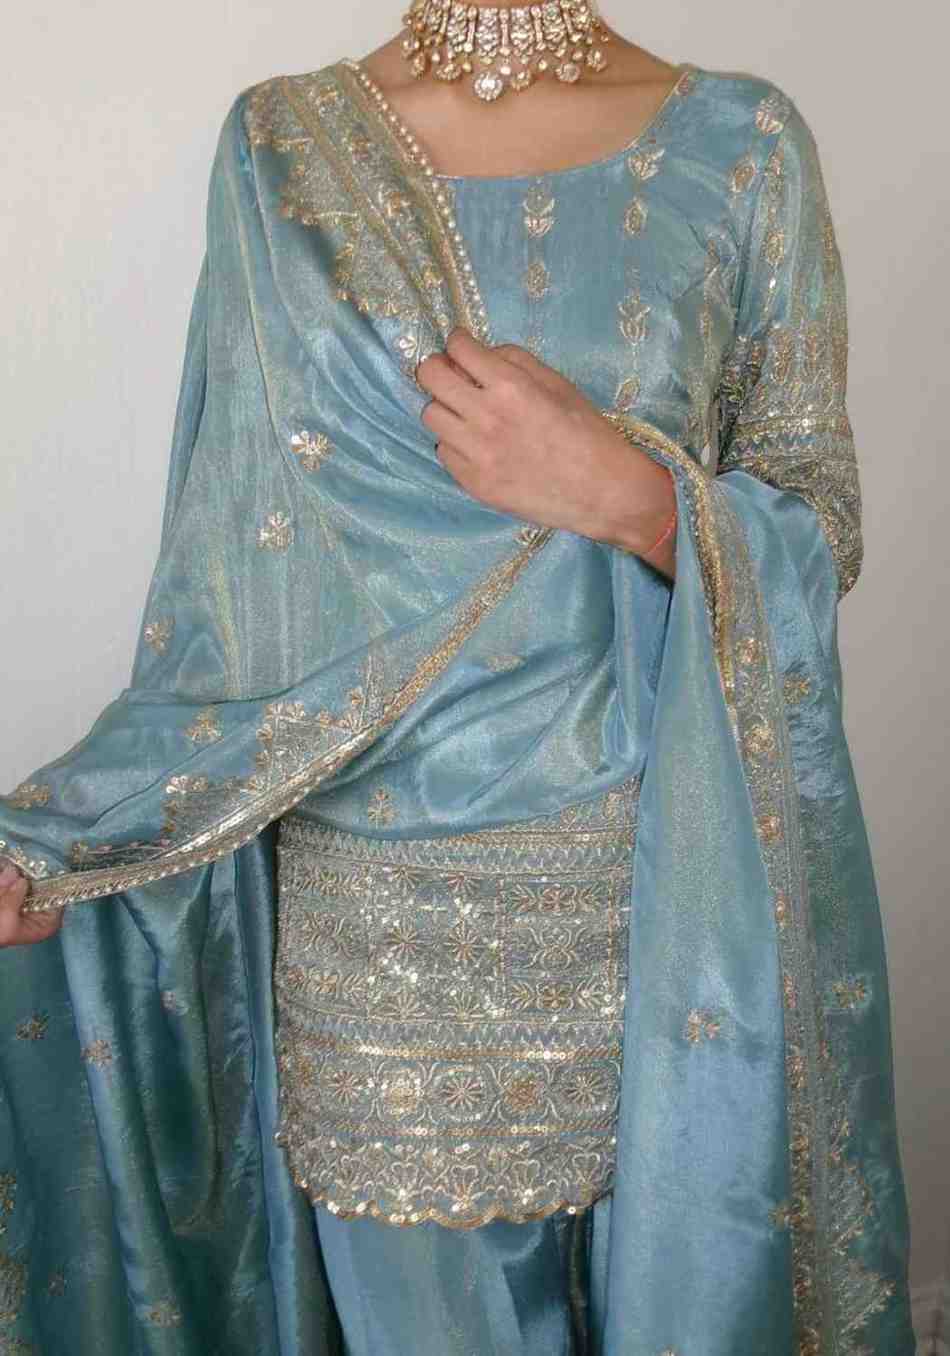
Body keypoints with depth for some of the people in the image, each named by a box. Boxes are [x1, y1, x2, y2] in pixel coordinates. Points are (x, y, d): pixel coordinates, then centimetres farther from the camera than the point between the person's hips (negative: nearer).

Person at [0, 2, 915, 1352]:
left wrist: (628, 492, -19)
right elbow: (237, 558, 4)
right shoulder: (278, 143, 4)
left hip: (653, 880, 0)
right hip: (367, 898, 1)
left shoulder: (741, 140, 0)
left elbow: (824, 528, 1)